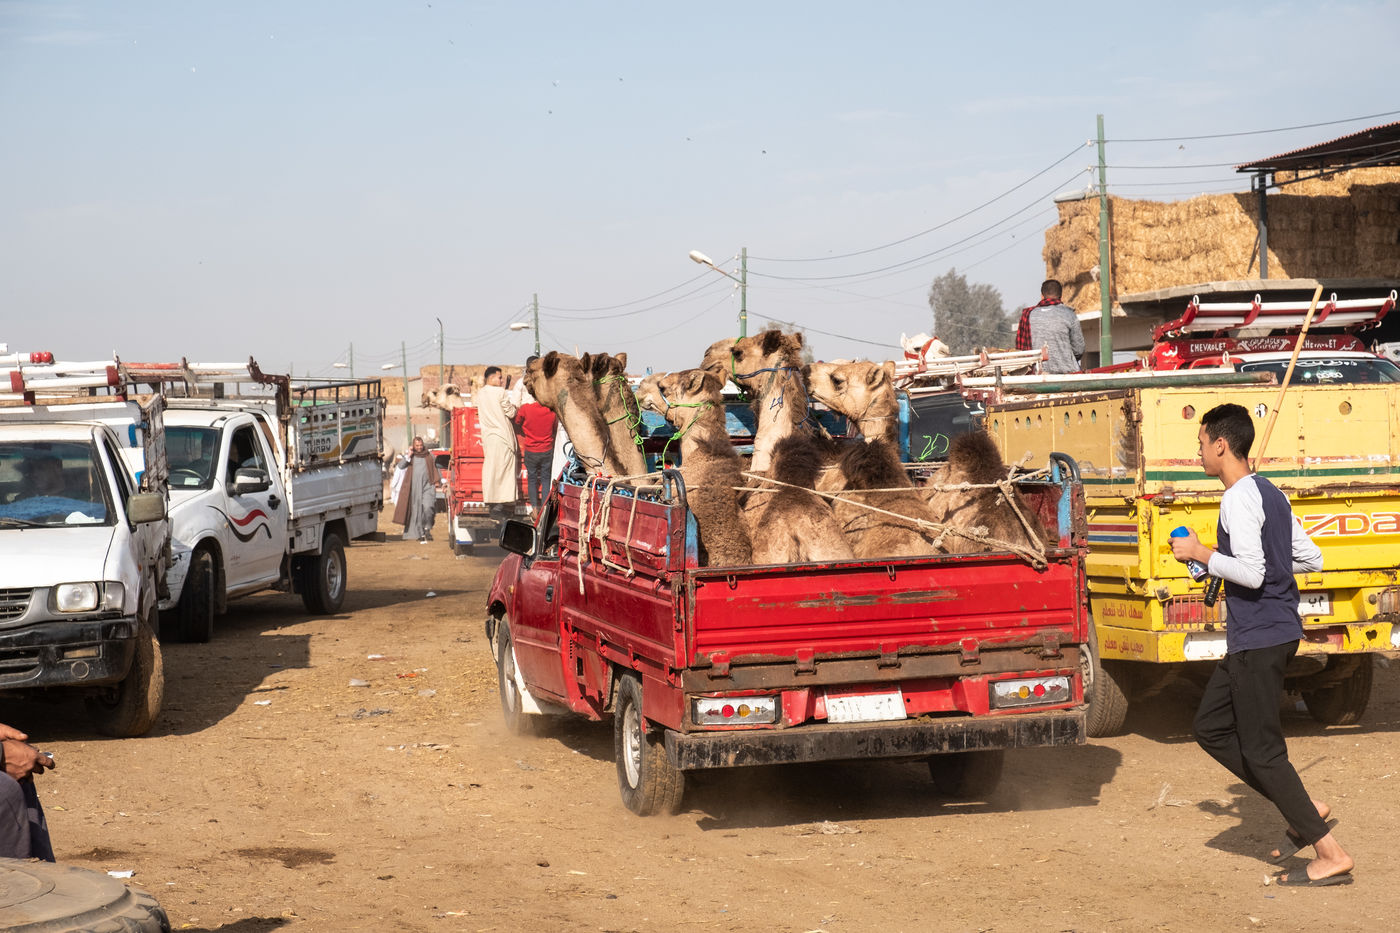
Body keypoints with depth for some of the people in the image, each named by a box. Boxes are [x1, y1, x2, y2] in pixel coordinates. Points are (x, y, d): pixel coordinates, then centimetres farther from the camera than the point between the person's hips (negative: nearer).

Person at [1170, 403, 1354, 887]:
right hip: (1274, 632, 10)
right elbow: (1311, 559, 16)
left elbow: (1251, 573, -25)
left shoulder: (1239, 500, -17)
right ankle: (1305, 810, 14)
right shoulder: (1270, 494, 13)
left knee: (1261, 749, -4)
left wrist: (1201, 553, -13)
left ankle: (1331, 855, -3)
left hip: (1259, 638, -10)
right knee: (1211, 726, 17)